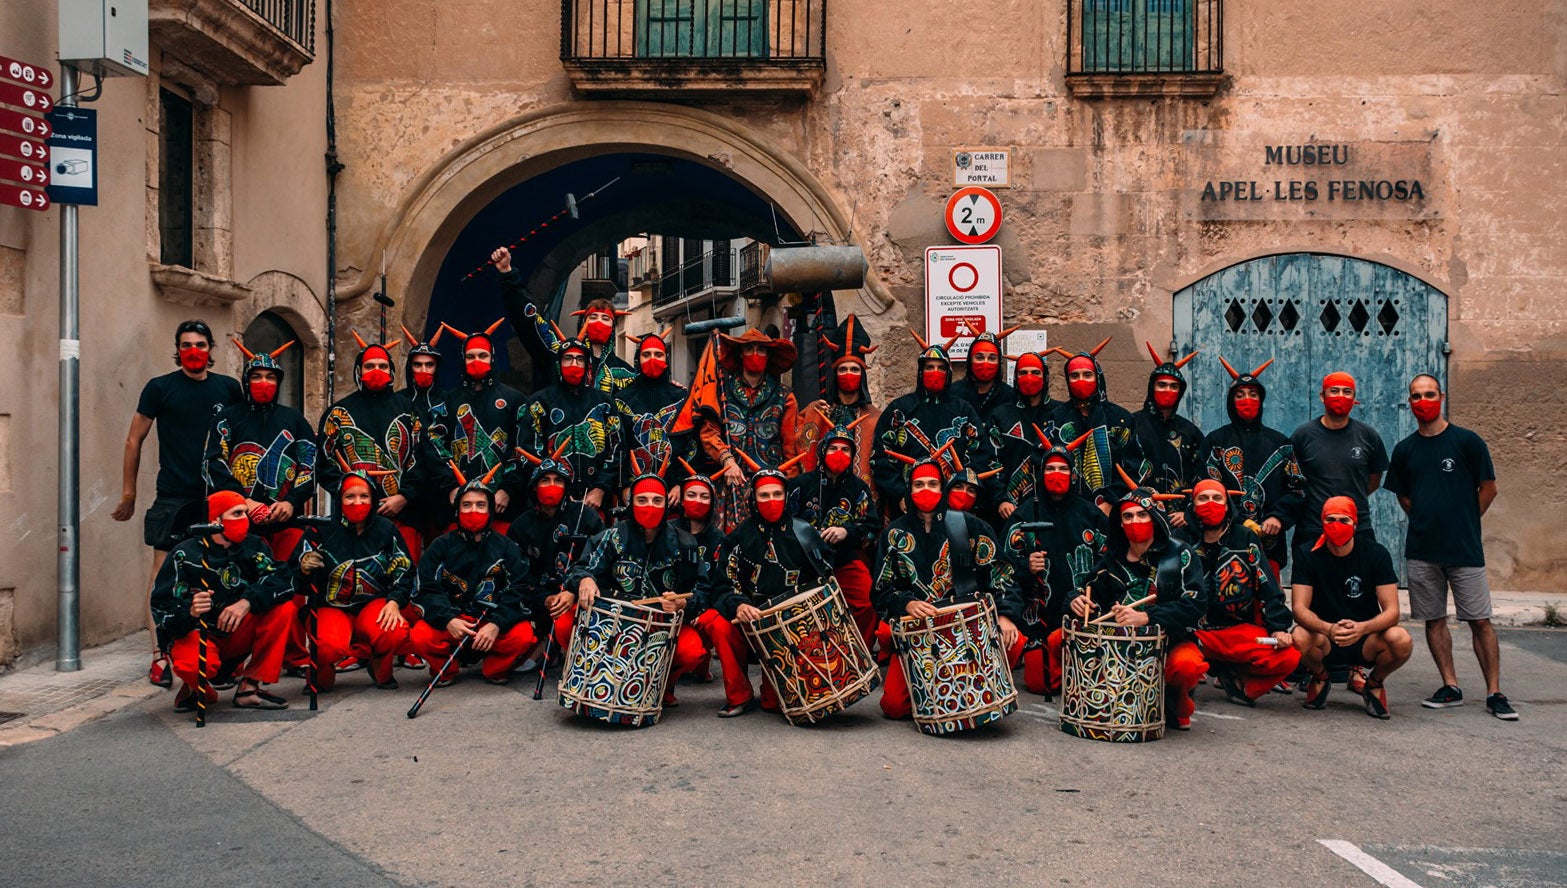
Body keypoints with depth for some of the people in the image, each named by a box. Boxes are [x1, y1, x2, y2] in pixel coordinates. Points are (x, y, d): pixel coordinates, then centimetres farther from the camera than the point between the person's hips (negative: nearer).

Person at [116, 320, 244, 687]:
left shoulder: (229, 388, 9)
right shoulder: (160, 388, 2)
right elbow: (134, 440, 6)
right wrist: (128, 494, 5)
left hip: (218, 496, 3)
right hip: (172, 495, -2)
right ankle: (159, 655, -5)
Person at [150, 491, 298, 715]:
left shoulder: (252, 546, -2)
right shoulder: (185, 556, -12)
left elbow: (282, 580, -16)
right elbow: (161, 609, -17)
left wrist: (247, 602, -33)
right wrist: (190, 611, -39)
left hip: (237, 636, 4)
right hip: (194, 633, -4)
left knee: (283, 608, -20)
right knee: (193, 665, -39)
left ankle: (249, 688, -13)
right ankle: (196, 687, 2)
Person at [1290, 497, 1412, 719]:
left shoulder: (1375, 554, -6)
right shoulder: (1308, 555, -6)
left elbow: (1392, 611, -12)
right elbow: (1300, 609, -14)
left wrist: (1362, 628, -34)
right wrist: (1329, 629, -36)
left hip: (1365, 641, 0)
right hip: (1324, 641, 0)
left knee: (1401, 640, -31)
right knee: (1300, 638, -34)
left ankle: (1374, 683, 4)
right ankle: (1320, 678, 3)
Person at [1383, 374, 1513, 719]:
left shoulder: (1467, 441, -3)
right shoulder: (1405, 449, 7)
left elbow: (1488, 489, 2)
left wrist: (1463, 523, 3)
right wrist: (1426, 521, 8)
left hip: (1464, 549, -3)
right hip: (1421, 550, 4)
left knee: (1480, 621, -2)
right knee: (1434, 620, 6)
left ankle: (1494, 693, 3)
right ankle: (1450, 687, 15)